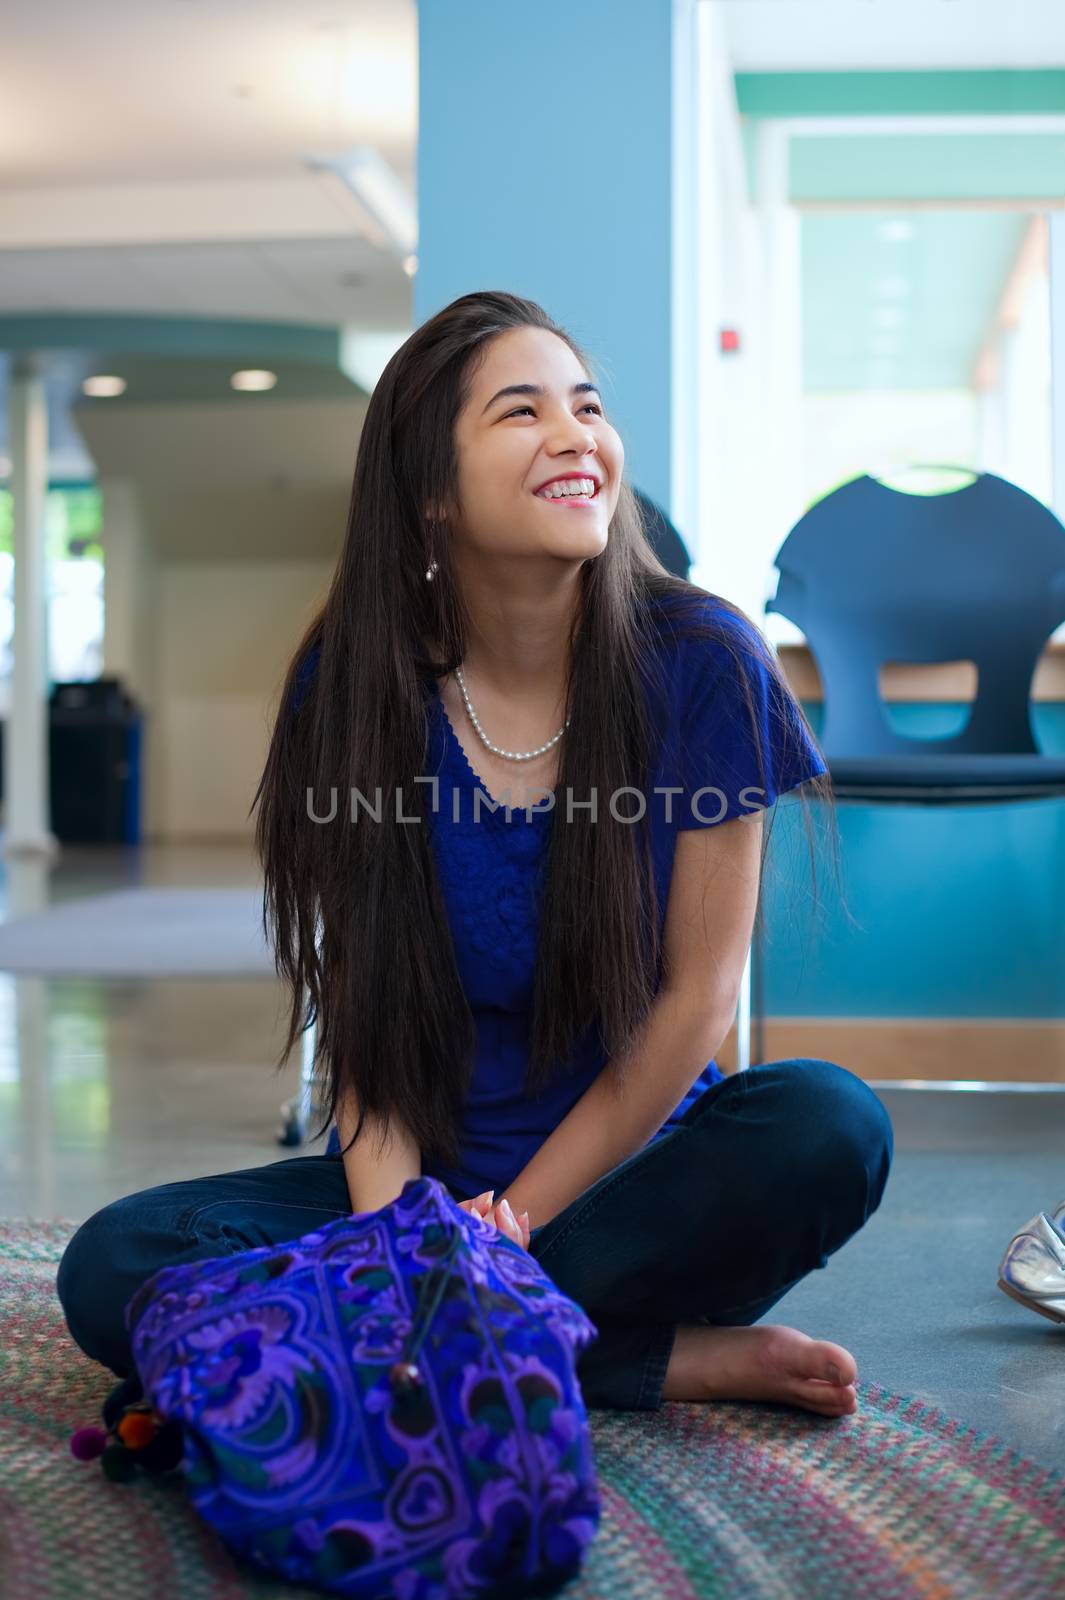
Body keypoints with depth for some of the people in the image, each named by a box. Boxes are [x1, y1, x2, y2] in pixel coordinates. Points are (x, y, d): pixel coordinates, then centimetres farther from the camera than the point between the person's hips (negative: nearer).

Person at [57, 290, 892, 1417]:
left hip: (629, 1171, -2)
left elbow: (698, 989, -8)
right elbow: (363, 1010, -6)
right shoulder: (353, 688, -6)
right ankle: (673, 1361, -20)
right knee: (112, 1269, -21)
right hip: (428, 1177, 3)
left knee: (827, 1125, -31)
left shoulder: (701, 662, -10)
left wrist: (514, 1219, -10)